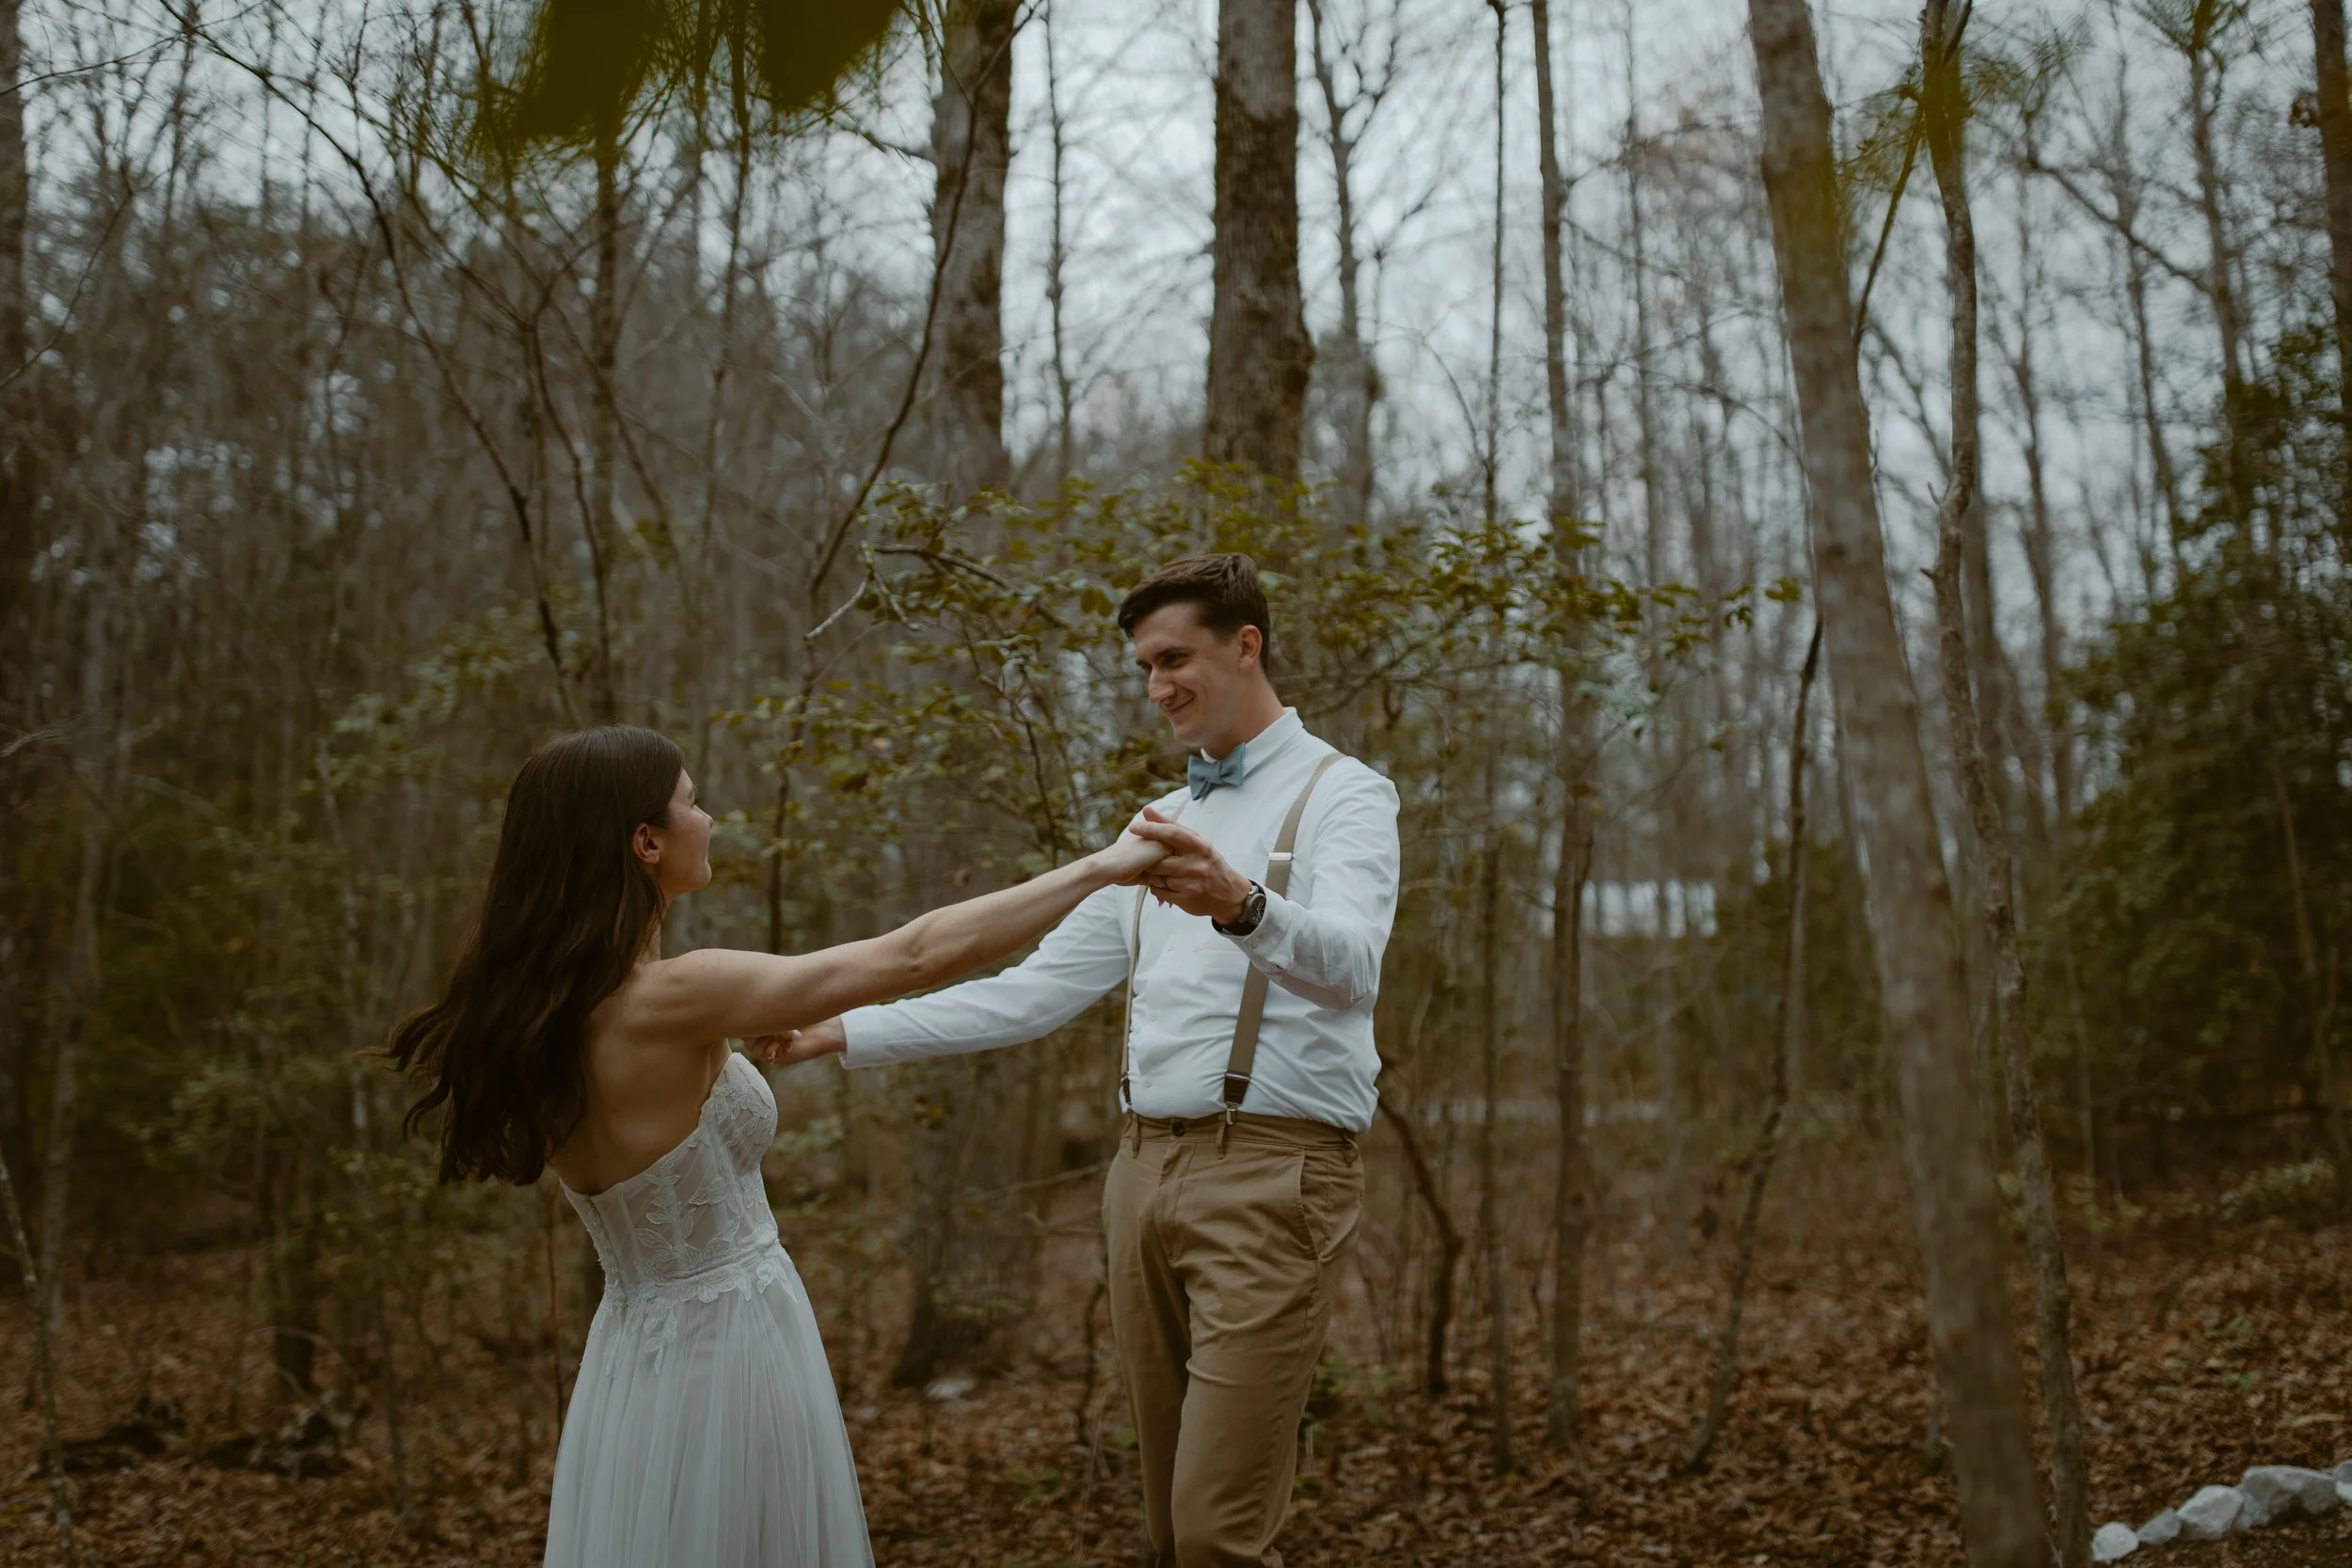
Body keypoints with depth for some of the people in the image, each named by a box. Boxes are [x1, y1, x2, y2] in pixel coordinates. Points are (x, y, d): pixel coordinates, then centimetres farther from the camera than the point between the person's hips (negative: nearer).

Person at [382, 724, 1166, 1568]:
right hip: (729, 1347, -8)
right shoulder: (671, 998, -24)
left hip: (638, 1351, 8)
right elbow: (916, 955, -23)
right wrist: (1105, 865, -16)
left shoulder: (539, 1009, 0)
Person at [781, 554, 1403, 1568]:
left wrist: (1243, 904, -43)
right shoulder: (1161, 827, 20)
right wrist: (849, 1033, 10)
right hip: (1147, 1170, 7)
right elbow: (1036, 991, 17)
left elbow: (1349, 968, -23)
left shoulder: (1342, 795, -2)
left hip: (1271, 1177, -7)